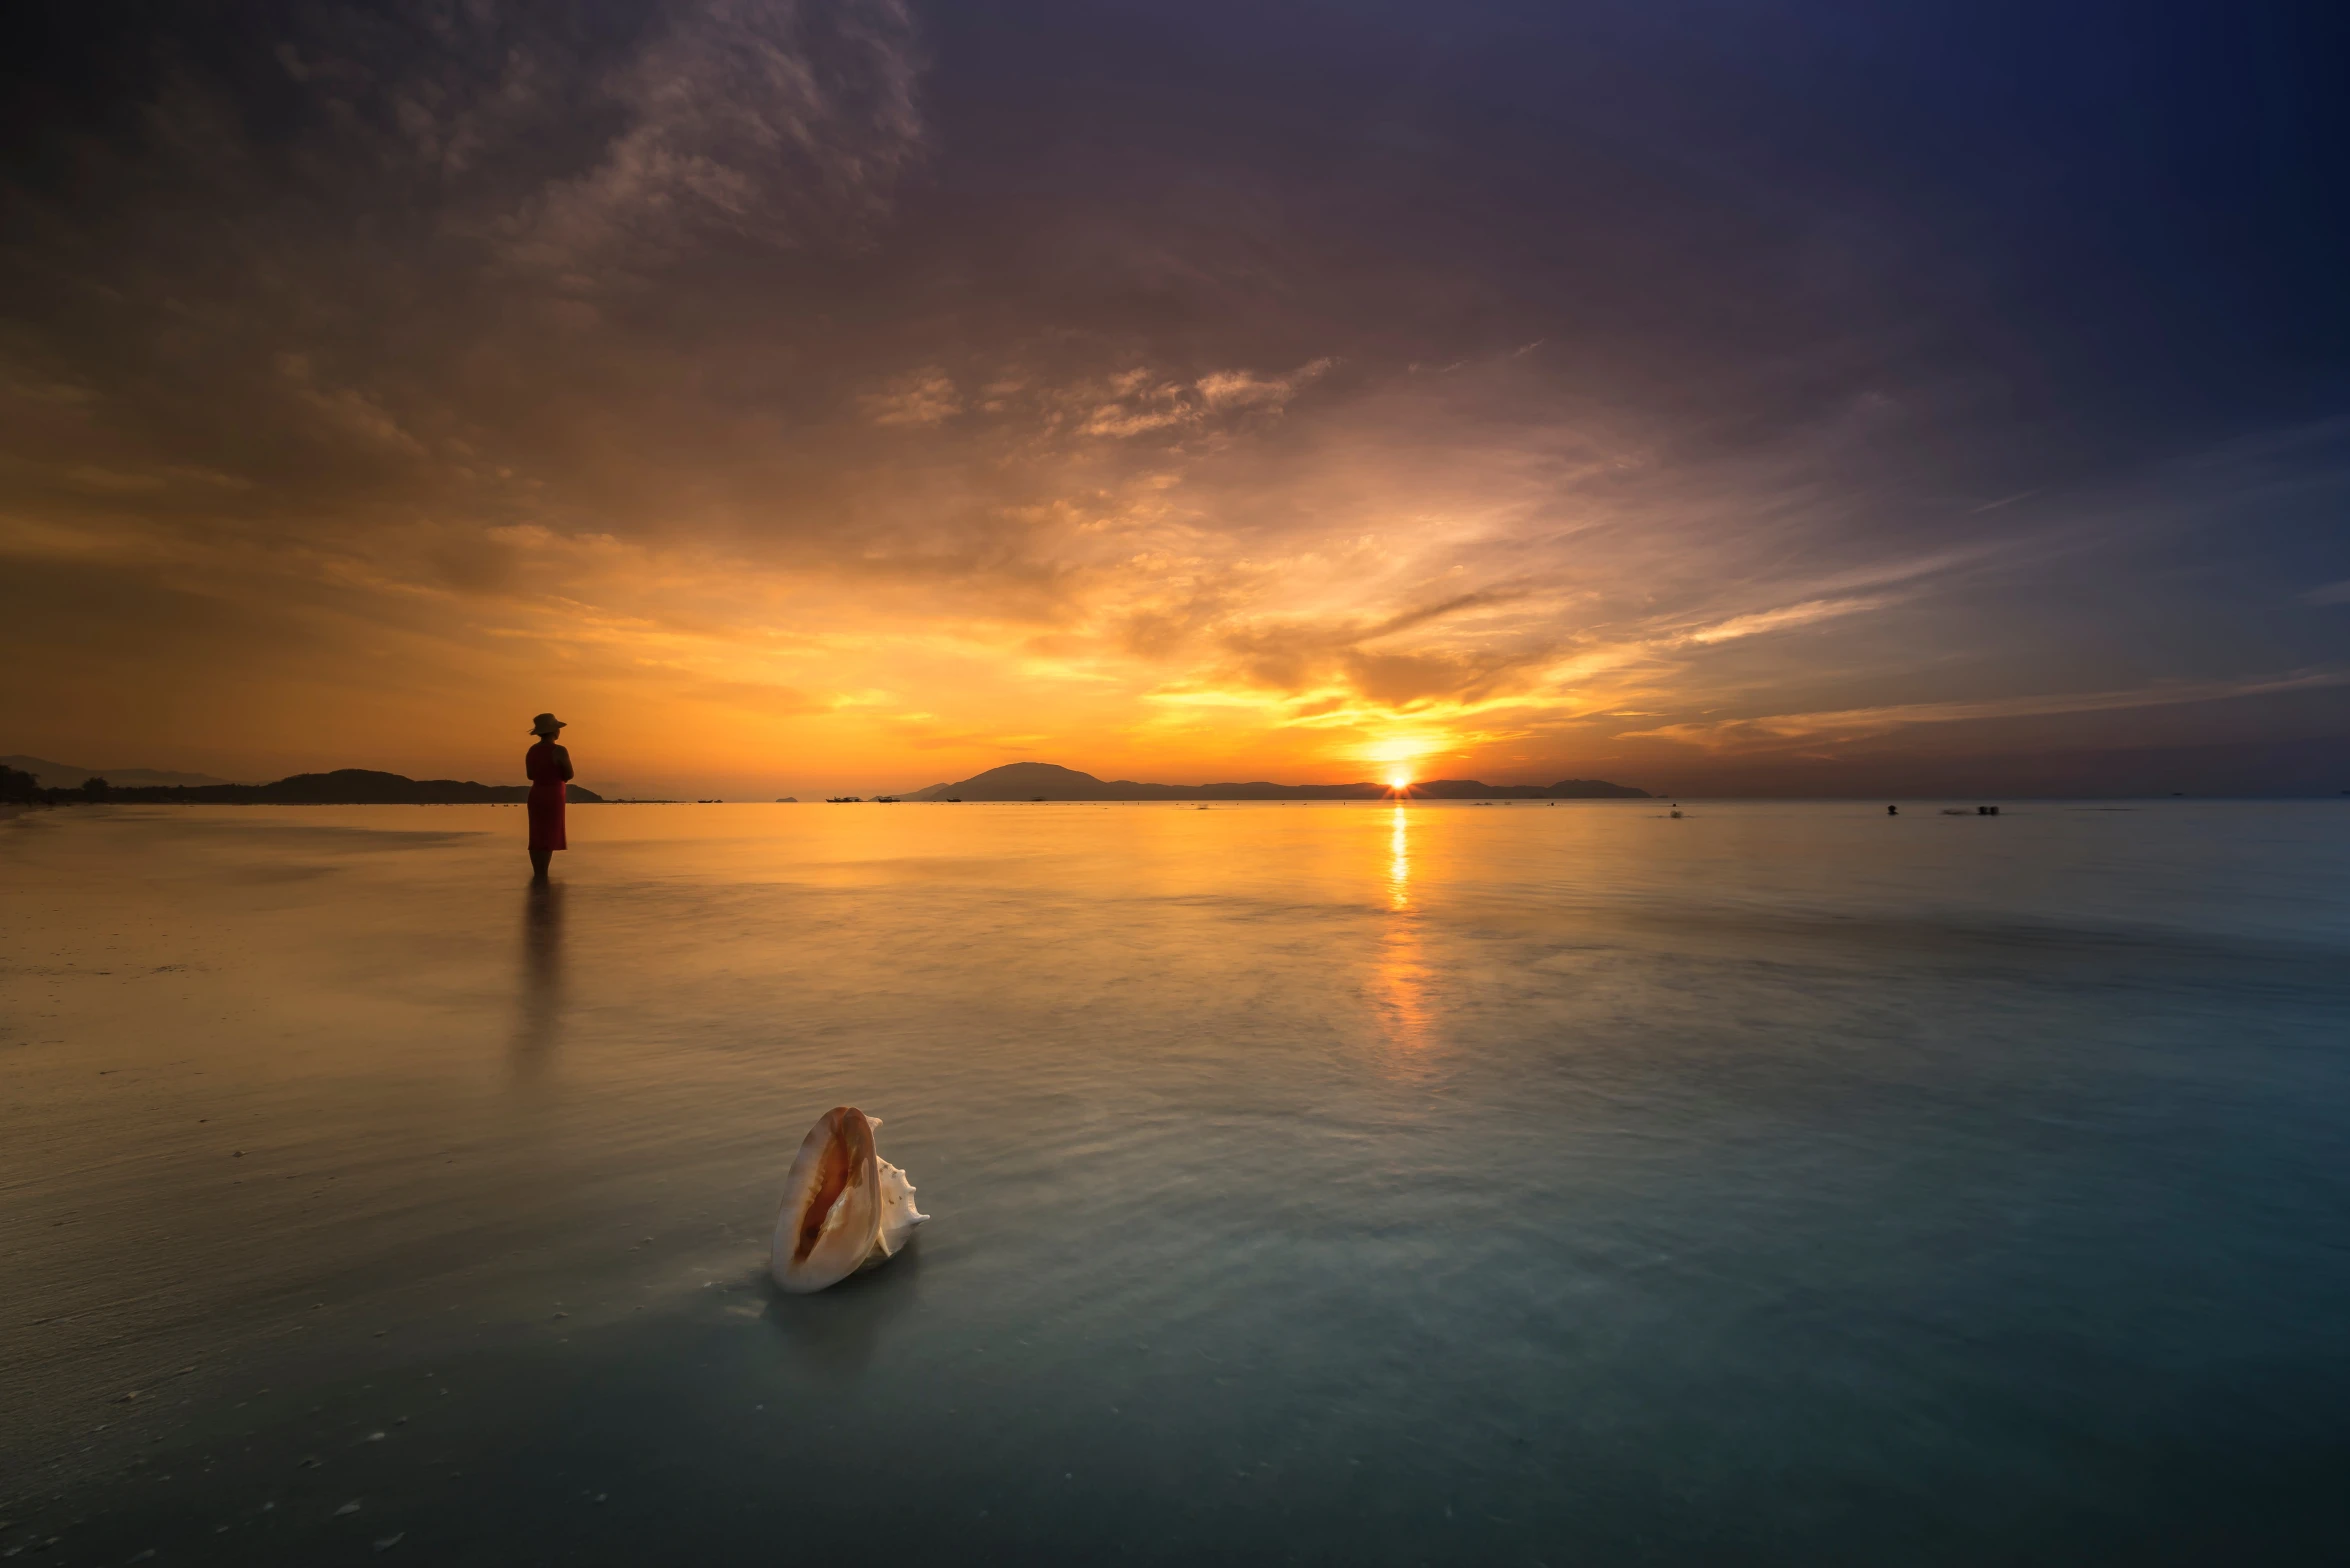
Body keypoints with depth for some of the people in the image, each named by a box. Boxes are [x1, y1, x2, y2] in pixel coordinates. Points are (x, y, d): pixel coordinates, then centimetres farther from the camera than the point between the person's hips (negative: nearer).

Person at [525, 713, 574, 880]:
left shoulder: (531, 751, 6)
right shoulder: (559, 751, -16)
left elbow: (531, 775, 16)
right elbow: (569, 775, -11)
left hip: (536, 795, 7)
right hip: (553, 797, -7)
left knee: (537, 836, 11)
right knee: (549, 836, -3)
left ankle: (537, 873, 15)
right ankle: (542, 875, -4)